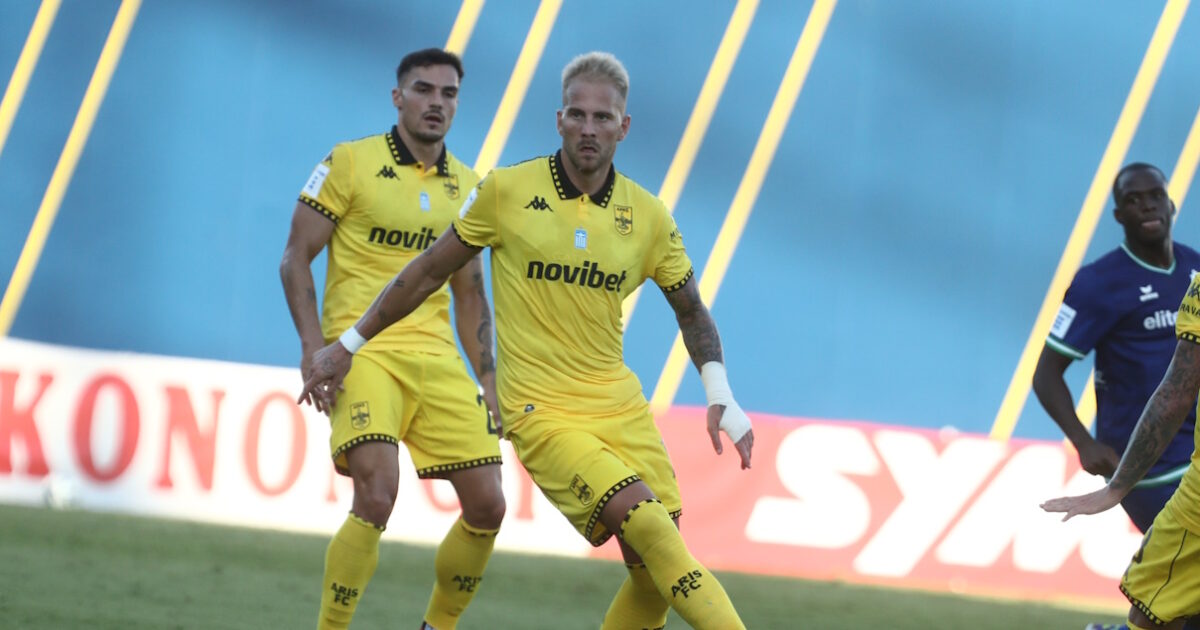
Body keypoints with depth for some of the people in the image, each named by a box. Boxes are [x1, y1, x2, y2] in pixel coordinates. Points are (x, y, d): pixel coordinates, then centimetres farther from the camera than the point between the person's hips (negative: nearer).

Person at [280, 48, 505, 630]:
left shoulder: (466, 188, 14)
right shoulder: (350, 163, -1)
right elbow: (295, 260, -1)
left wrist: (488, 381, 13)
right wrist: (313, 344, -14)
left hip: (438, 358, 6)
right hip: (363, 355, -6)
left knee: (487, 505, -1)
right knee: (376, 498, -24)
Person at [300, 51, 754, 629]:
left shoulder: (648, 216, 3)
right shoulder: (506, 191, -5)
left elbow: (692, 311, 15)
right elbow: (429, 272, 7)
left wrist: (720, 395, 0)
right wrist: (347, 346, 11)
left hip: (621, 406, 4)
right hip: (540, 409, -4)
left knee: (657, 570, -4)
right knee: (643, 518, -24)